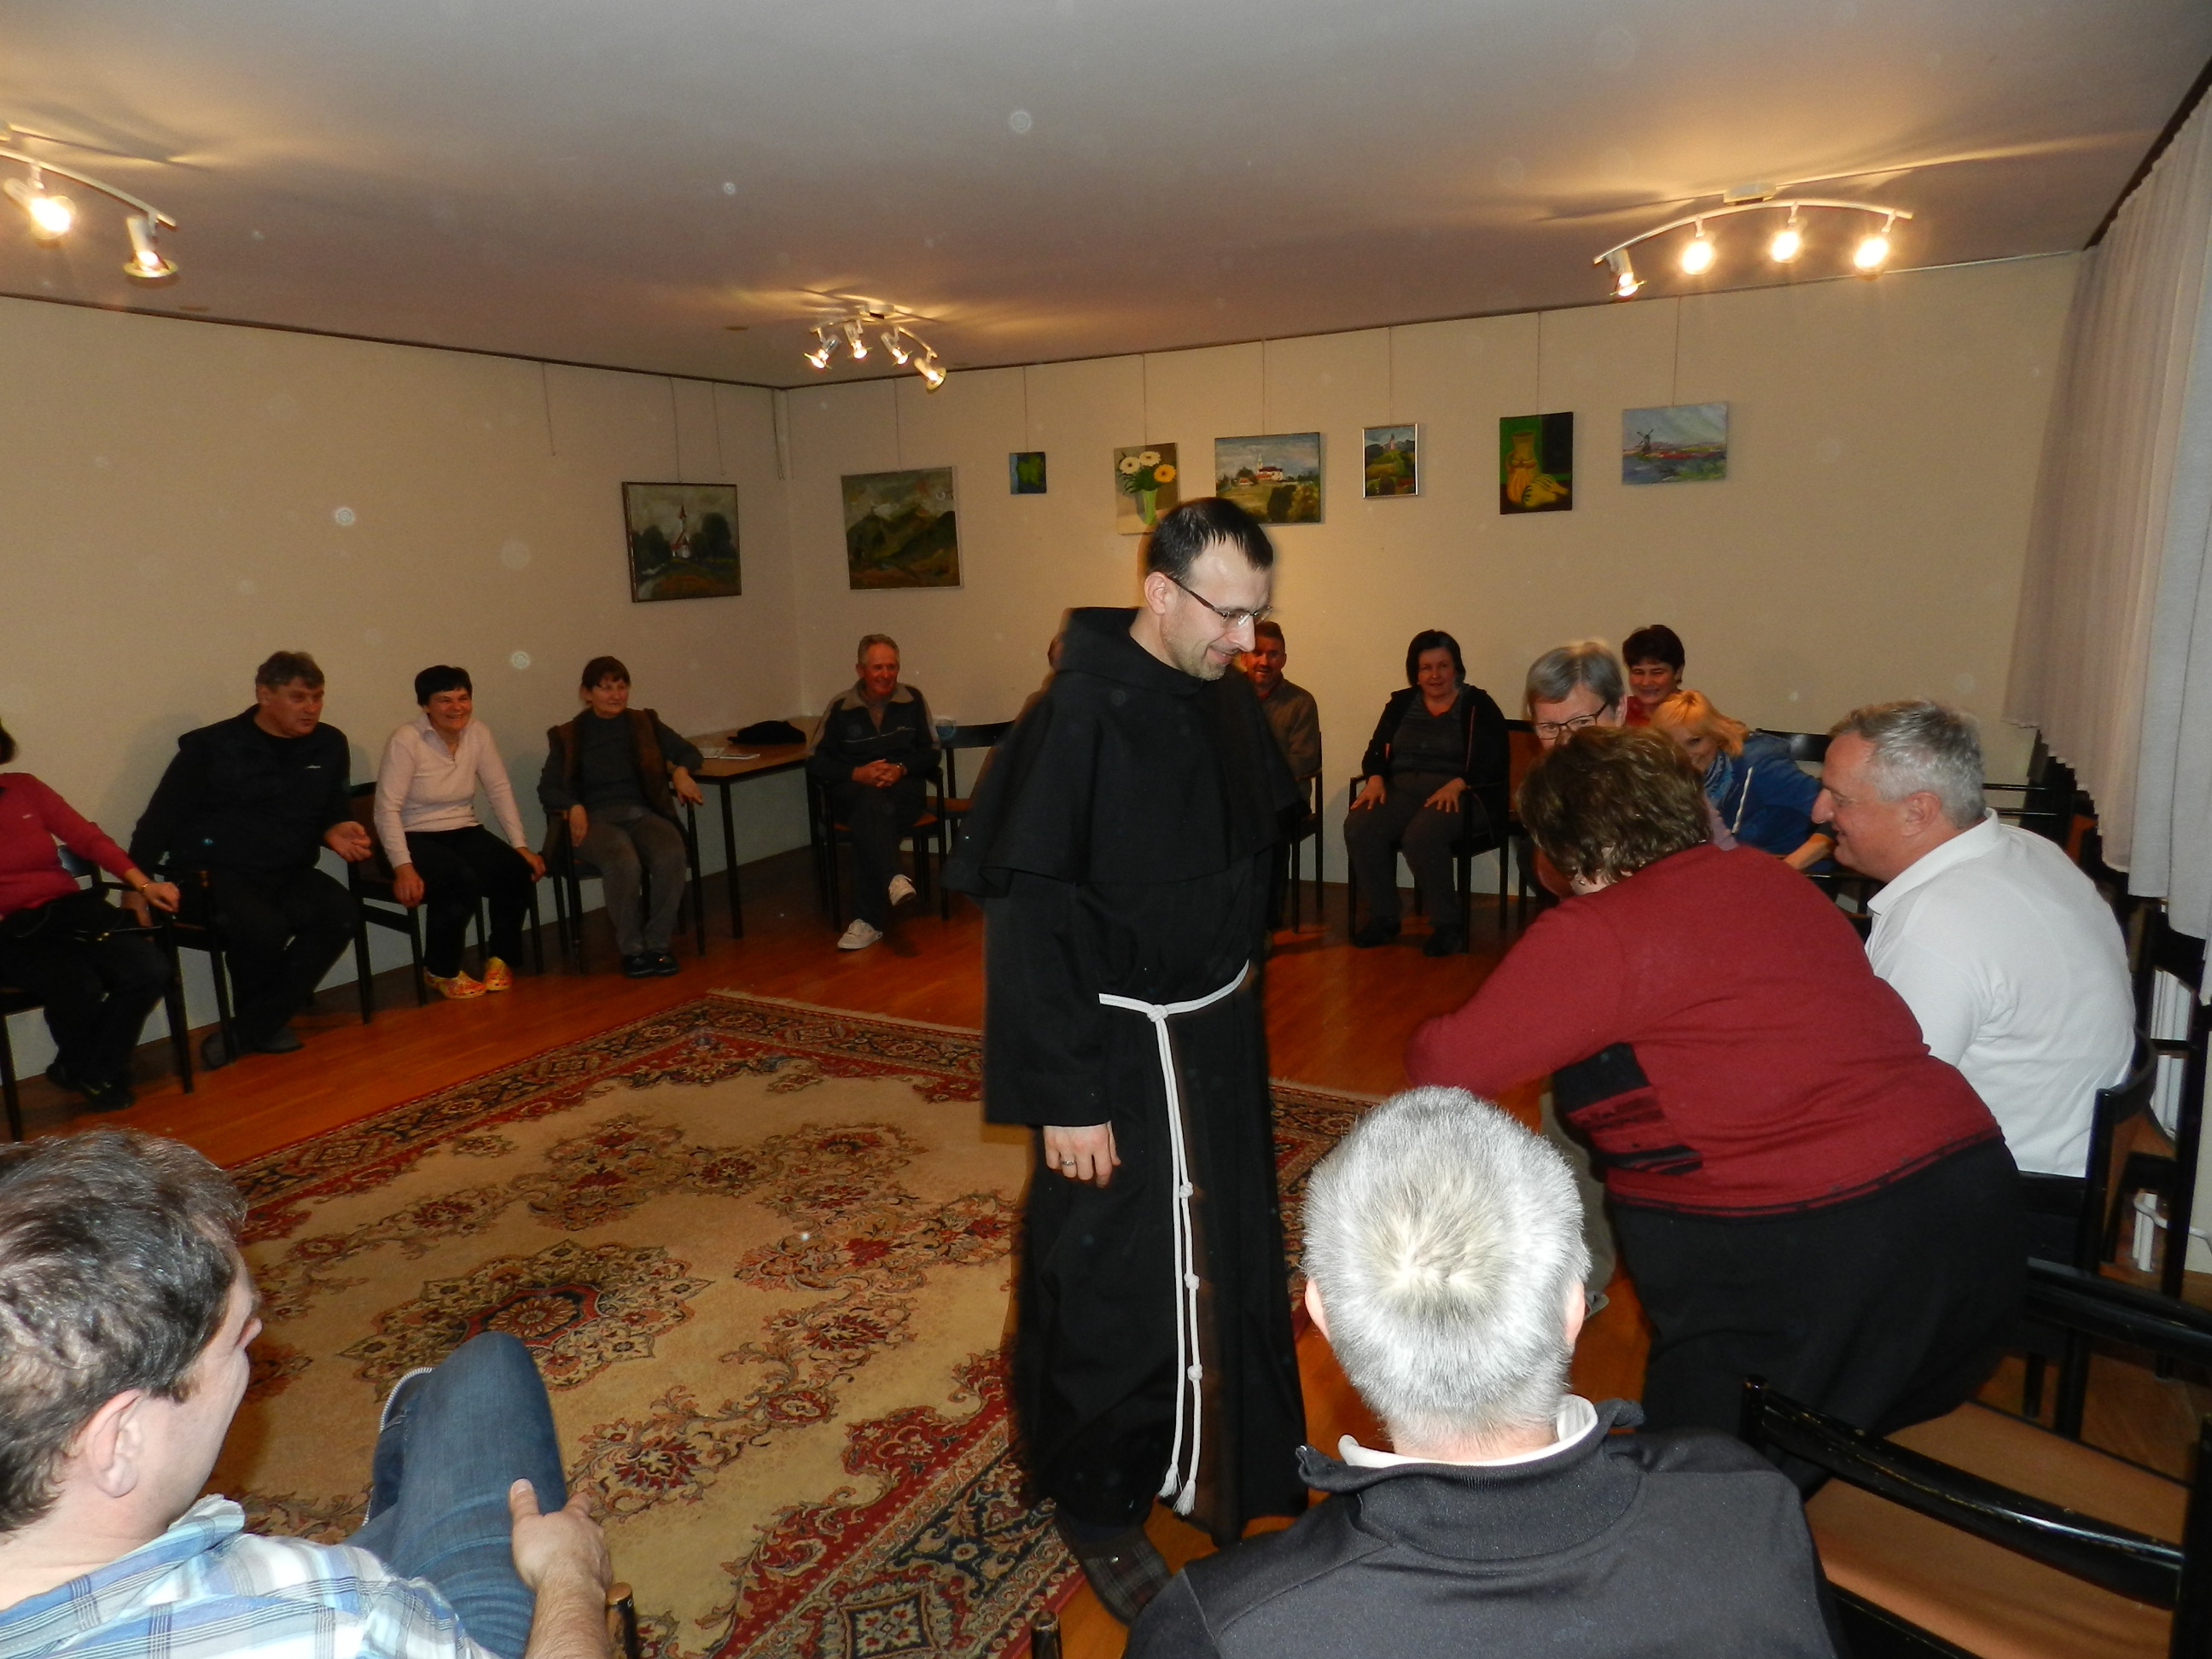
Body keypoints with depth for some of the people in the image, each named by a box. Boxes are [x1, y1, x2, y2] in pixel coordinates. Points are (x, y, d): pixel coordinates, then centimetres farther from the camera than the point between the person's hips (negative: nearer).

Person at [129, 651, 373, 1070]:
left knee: (339, 912, -28)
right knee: (264, 928, -35)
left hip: (288, 874, 4)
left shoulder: (330, 745, 8)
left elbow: (335, 812, 19)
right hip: (214, 874, -4)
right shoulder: (211, 746, -4)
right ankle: (268, 1022, -1)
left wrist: (336, 832, -5)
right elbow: (160, 819, -1)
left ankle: (249, 1030, -15)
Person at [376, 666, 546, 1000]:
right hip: (416, 838, -5)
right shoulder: (406, 741, -14)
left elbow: (499, 791, 4)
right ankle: (441, 971, -8)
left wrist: (521, 845, -5)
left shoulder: (478, 733, 1)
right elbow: (387, 809, -17)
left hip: (464, 833, 5)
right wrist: (403, 867, -27)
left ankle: (500, 959, 1)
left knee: (518, 871, -22)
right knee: (463, 881, -33)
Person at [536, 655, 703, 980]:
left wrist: (681, 772, -1)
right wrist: (573, 807, -14)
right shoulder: (568, 736, 14)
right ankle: (631, 949, -17)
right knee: (624, 863, -36)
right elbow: (547, 788, 8)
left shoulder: (645, 723, 20)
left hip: (642, 813, 2)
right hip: (596, 818, -2)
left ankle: (658, 943, -15)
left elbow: (687, 751, 23)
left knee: (672, 857, -32)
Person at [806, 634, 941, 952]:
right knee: (871, 802, -38)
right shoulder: (840, 707, 5)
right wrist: (857, 773, -11)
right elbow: (815, 762, 5)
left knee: (868, 819, -34)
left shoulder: (913, 700, 7)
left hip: (904, 786, 0)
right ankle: (894, 878, -55)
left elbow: (931, 753, 9)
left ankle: (870, 920, -38)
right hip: (853, 790, 0)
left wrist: (901, 768, -11)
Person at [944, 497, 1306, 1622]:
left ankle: (1236, 1481, 45)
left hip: (1223, 1034, 7)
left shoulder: (1226, 699, 1)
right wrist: (1066, 1097, -19)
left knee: (1233, 1271, 21)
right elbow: (1027, 915, -21)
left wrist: (1238, 973, 14)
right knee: (1111, 1287, 8)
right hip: (1121, 1053, -7)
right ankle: (1095, 1507, 34)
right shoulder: (1079, 718, -21)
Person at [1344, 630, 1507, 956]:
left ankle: (1447, 926, -20)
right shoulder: (1401, 703, 19)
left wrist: (1457, 784, -23)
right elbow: (1376, 750, 14)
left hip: (1461, 795, -4)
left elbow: (1494, 762, -6)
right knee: (1358, 826, -26)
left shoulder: (1478, 706, 5)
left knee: (1421, 835, -36)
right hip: (1402, 791, 5)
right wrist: (1375, 778, -9)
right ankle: (1382, 918, -13)